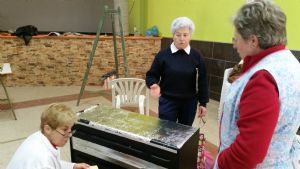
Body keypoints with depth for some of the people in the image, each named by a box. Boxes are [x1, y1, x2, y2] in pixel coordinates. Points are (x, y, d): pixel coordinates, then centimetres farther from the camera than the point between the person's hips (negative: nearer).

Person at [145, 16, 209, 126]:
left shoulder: (196, 56, -2)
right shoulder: (163, 54, -7)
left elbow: (202, 81, 2)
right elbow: (151, 75, -2)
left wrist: (203, 103, 2)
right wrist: (154, 84, -24)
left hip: (189, 102, 2)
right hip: (168, 101, -2)